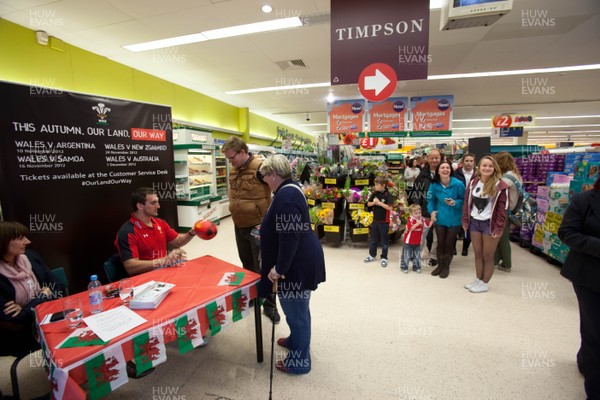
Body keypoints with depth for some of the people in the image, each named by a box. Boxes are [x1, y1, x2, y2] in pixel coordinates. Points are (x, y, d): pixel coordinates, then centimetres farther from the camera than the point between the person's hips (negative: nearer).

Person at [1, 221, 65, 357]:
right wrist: (44, 295, -7)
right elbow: (15, 320, -17)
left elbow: (60, 290, 2)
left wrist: (27, 309, -12)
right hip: (21, 337, -5)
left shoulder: (31, 257, 0)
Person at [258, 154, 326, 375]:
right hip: (301, 260, 10)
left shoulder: (285, 195, -23)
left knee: (295, 309, 7)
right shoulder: (290, 189, 10)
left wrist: (279, 267, -20)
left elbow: (289, 237, -27)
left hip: (298, 263, -10)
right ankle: (296, 339, 48)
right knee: (296, 307, 26)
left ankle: (299, 361, 26)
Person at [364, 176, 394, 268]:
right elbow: (368, 204, 8)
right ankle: (372, 255, 31)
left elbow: (390, 208, -23)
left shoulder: (388, 195, -15)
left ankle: (384, 258, 19)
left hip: (384, 221, -5)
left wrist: (379, 203, -24)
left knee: (384, 240, 7)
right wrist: (373, 202, -12)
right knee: (373, 239, 17)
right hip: (375, 220, 6)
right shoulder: (375, 193, 2)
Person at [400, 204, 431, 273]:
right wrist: (417, 223, -34)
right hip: (409, 242, -5)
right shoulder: (410, 220, -17)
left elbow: (429, 225, 5)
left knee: (417, 256, 14)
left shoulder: (422, 220, 0)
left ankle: (416, 267, 29)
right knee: (406, 255, 5)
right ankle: (404, 267, 18)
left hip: (418, 242, 5)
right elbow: (410, 228, -28)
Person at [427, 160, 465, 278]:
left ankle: (446, 267, 28)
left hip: (454, 219, -2)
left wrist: (455, 203, -24)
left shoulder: (458, 184, -17)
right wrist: (431, 211, -11)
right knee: (440, 243, 12)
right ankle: (440, 265, 30)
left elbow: (464, 200, -5)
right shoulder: (434, 185, -10)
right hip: (440, 218, 2)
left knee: (449, 244, 9)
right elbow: (430, 200, 3)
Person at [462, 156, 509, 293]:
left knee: (487, 256, 7)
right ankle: (478, 280, 28)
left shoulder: (500, 185, -9)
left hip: (490, 224, -4)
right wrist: (465, 221, 3)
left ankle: (484, 283, 21)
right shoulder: (473, 183, 6)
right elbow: (467, 203, 8)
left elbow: (502, 209, -10)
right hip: (474, 222, 4)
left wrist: (498, 228, -13)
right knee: (478, 254, 14)